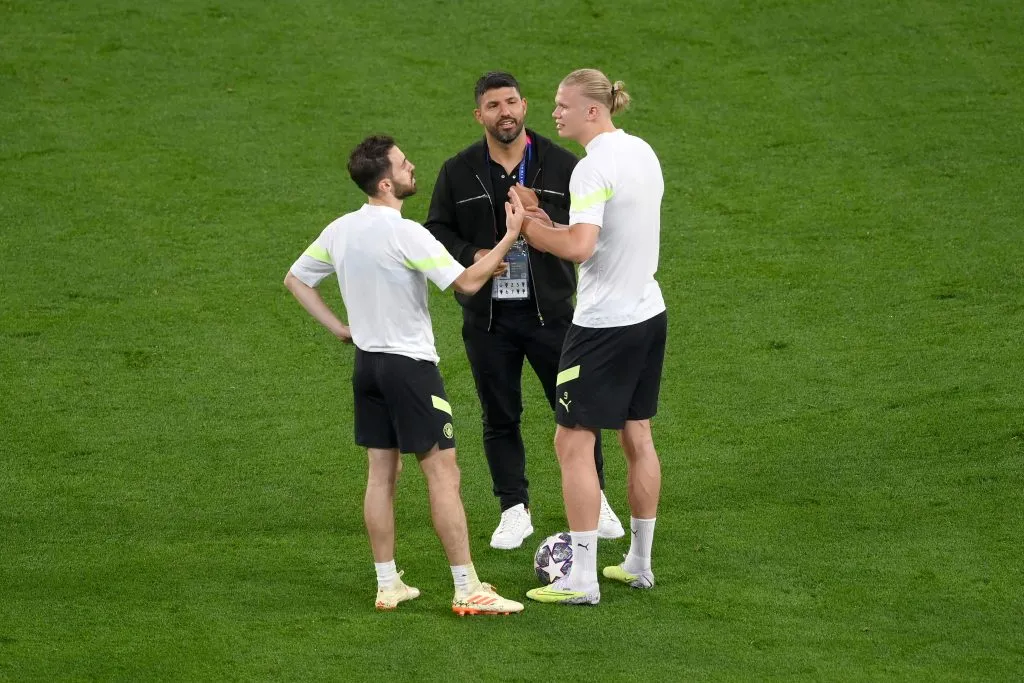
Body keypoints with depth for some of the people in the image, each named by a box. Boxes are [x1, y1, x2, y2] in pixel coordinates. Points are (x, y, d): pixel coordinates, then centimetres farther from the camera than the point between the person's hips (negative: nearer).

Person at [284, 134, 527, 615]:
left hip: (366, 363, 8)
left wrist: (339, 328, 14)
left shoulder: (340, 231, 2)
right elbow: (467, 282, -21)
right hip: (410, 365, -8)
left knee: (381, 474, 12)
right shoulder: (405, 234, -21)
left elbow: (295, 280, 14)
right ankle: (467, 590, -3)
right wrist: (511, 236, -15)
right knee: (443, 473, -3)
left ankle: (387, 585, 16)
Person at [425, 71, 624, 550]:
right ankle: (514, 510, 19)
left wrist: (540, 213, -22)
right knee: (500, 416, 8)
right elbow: (436, 231, 6)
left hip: (549, 309, -1)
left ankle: (594, 500, 20)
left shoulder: (560, 165, -1)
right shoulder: (458, 172, 3)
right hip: (487, 315, 1)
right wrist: (471, 256, -14)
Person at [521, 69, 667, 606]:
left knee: (573, 442, -4)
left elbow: (579, 246, -29)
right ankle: (639, 563, 24)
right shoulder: (642, 153, 9)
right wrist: (552, 227, 11)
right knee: (637, 436, 16)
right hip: (648, 311, 9)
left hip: (604, 324, -9)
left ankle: (581, 579, -4)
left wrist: (530, 228, -13)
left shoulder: (594, 168, -19)